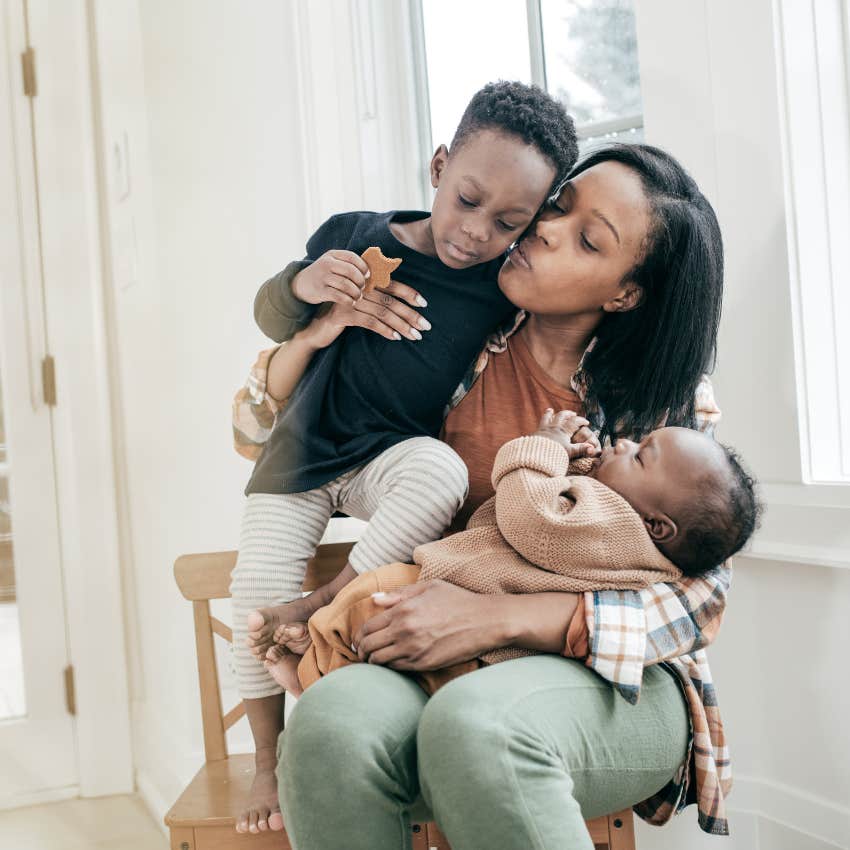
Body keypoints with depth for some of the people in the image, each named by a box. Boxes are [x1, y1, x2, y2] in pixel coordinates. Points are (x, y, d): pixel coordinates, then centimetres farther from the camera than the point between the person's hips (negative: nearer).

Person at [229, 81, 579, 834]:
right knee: (256, 588, -10)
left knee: (441, 473, -34)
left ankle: (330, 601, -18)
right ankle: (269, 759, 9)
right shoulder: (354, 236, -10)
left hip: (394, 454, -1)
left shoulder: (502, 287, -11)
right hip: (303, 453, 1)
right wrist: (304, 283, -20)